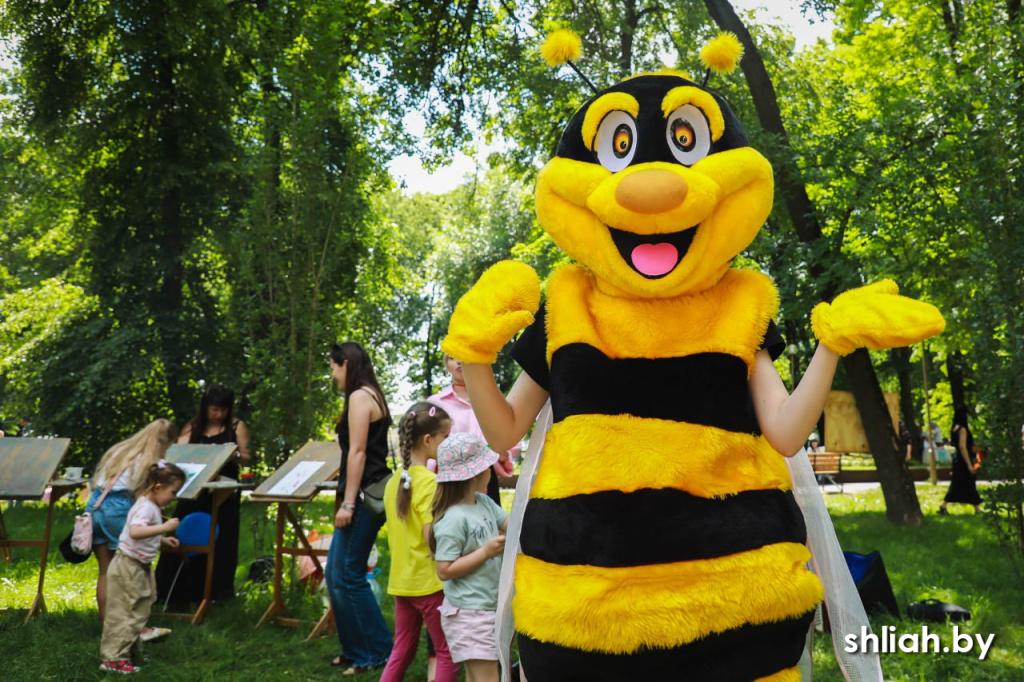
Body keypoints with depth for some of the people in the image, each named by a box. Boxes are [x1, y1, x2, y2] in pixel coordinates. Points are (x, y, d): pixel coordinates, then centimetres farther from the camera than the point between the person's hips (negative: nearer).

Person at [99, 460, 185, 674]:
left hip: (138, 568, 10)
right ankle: (113, 659, 3)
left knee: (137, 613, 19)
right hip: (128, 567, -10)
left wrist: (163, 541, 12)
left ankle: (131, 652, 31)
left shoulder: (151, 506, 10)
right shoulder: (146, 507, -22)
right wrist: (164, 527, -40)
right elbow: (135, 531, -41)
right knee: (128, 614, -4)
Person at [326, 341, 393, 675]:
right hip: (369, 493, 10)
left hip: (364, 495, -10)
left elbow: (357, 452, -17)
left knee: (349, 576, -4)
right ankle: (355, 649, 20)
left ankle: (378, 654, 4)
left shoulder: (359, 396, -10)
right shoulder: (371, 395, 18)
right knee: (335, 574, 13)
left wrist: (348, 503, -18)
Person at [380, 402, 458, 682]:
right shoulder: (429, 481, -17)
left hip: (401, 581, 8)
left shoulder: (394, 481, 8)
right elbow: (432, 537, -23)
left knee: (401, 652, 17)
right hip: (429, 582, -8)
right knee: (448, 655, 5)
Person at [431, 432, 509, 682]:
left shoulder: (484, 502, 5)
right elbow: (444, 571, -21)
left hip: (488, 606, 9)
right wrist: (485, 551, -22)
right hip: (468, 612, -9)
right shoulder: (453, 519, -22)